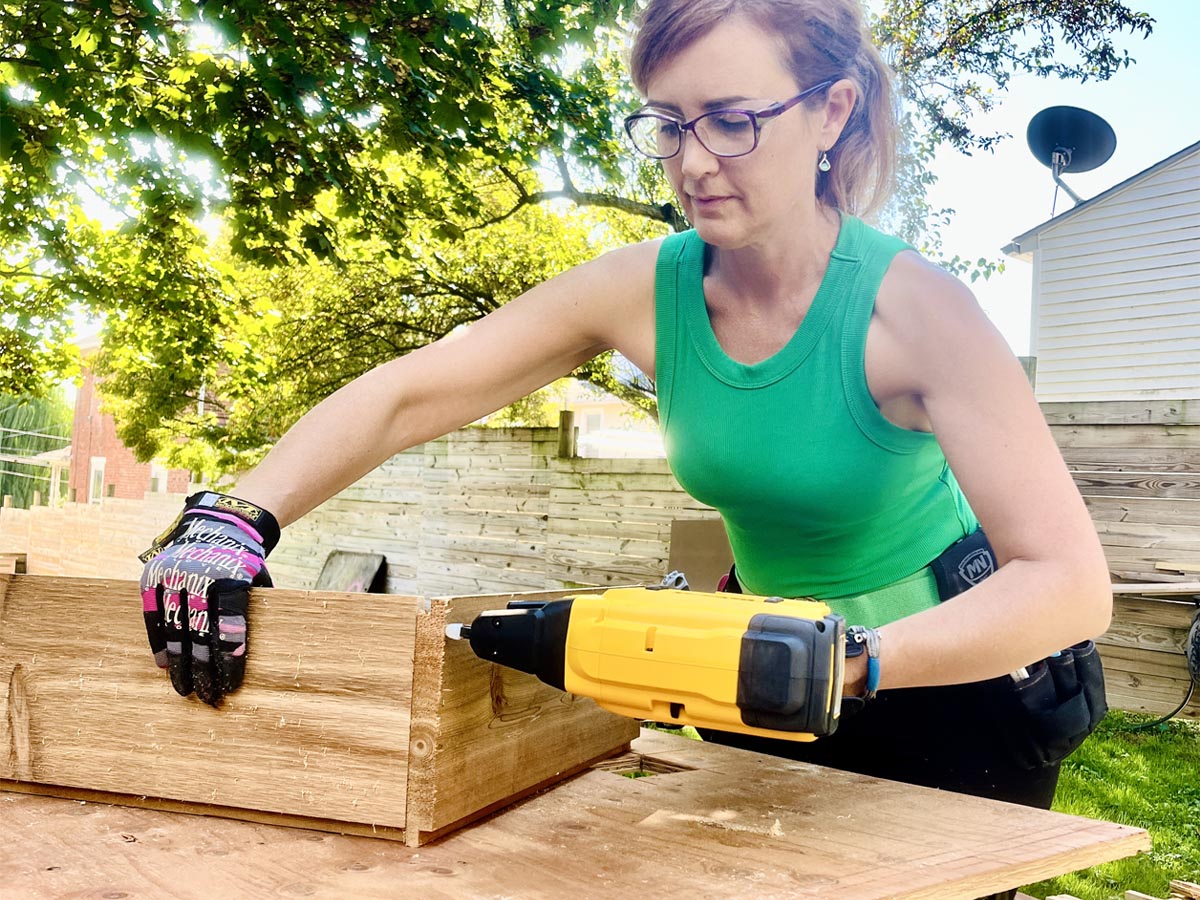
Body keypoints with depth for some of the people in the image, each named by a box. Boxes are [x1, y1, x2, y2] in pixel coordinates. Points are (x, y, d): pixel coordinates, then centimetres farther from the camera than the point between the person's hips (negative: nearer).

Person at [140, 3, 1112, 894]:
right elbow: (400, 398, -17)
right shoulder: (646, 289, -17)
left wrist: (851, 662, -47)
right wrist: (233, 520, -31)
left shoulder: (911, 308, -28)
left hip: (949, 676, -3)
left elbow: (1071, 584, -33)